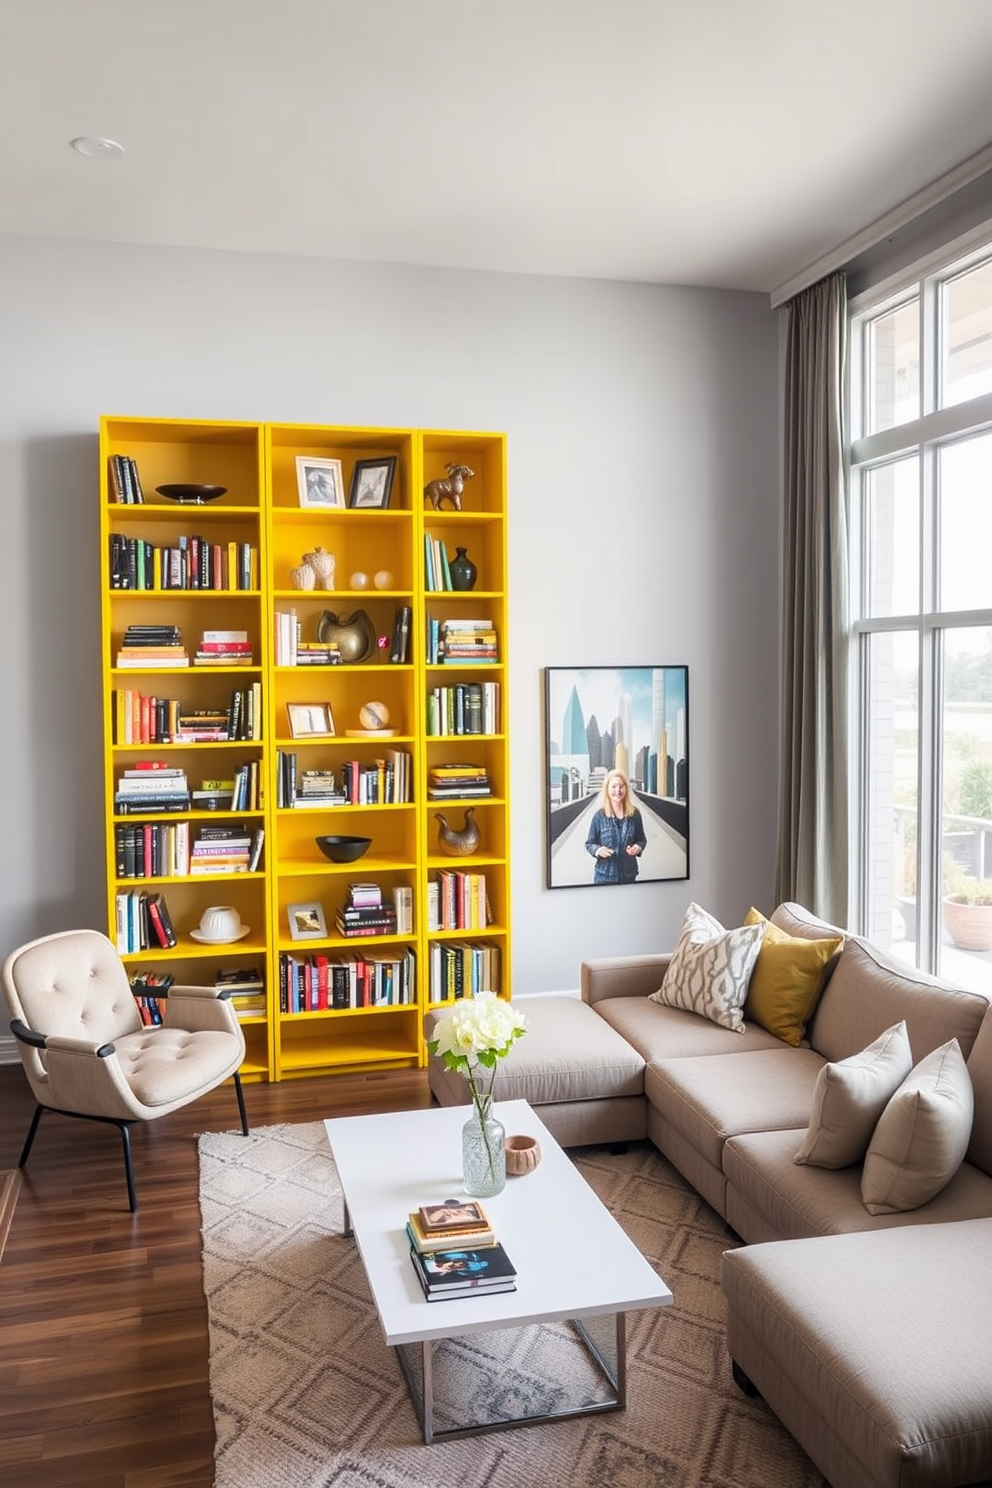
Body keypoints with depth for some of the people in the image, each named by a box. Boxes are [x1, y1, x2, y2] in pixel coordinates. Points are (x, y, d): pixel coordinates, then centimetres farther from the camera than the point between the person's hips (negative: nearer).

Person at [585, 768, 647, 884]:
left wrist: (638, 847, -12)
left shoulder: (634, 814, -1)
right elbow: (589, 843, 2)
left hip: (628, 873, 2)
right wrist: (598, 850, -20)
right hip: (605, 874, -2)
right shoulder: (599, 816, -6)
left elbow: (642, 839, 10)